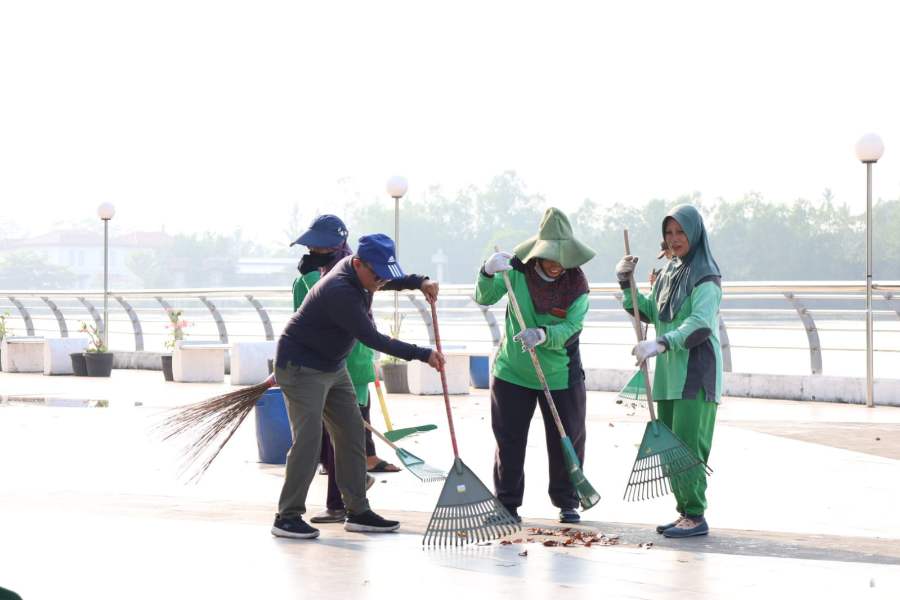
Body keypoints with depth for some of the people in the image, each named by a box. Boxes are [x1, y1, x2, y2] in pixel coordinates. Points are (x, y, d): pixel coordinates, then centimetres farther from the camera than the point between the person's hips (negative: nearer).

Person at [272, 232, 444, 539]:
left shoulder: (361, 270, -3)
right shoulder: (339, 291, -31)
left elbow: (390, 280, 21)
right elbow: (373, 339, -30)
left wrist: (419, 282, 2)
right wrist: (423, 354, -26)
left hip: (334, 366, 10)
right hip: (301, 367, -10)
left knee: (352, 435, 7)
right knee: (308, 439, -15)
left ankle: (357, 511, 13)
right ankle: (287, 516, -9)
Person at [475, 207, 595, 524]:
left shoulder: (576, 285, -11)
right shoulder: (518, 271, -9)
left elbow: (571, 328, -19)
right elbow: (484, 298, -11)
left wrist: (543, 335, -38)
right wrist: (489, 273, -32)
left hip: (560, 375, 0)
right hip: (512, 371, 0)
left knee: (567, 439, 6)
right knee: (509, 440, 5)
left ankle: (566, 502, 23)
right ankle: (507, 503, 17)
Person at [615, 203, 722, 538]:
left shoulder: (705, 277, -9)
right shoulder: (669, 273, 16)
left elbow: (701, 324, -23)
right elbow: (648, 313, 23)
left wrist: (661, 343, -35)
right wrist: (626, 284, 9)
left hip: (696, 374, -8)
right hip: (669, 374, 8)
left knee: (686, 445, -11)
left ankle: (696, 517, -7)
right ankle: (685, 512, 15)